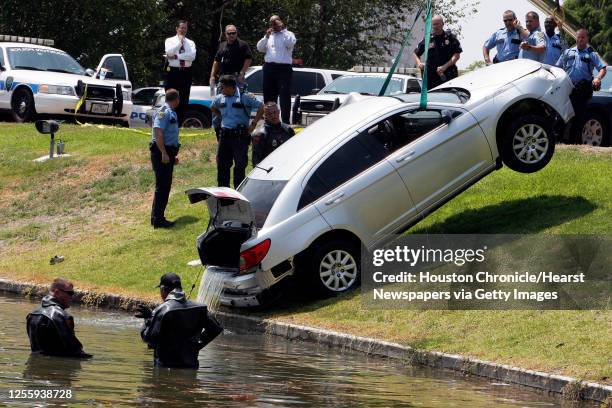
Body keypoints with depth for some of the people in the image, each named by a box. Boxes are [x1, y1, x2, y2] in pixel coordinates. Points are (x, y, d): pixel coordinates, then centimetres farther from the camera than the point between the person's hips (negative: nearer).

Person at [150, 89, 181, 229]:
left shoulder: (171, 113, 18)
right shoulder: (164, 112, -13)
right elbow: (158, 133, -22)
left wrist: (173, 155, 29)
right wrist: (164, 153, -27)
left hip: (168, 154, 10)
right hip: (162, 153, -10)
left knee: (165, 186, 13)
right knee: (162, 186, -10)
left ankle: (157, 217, 19)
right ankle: (158, 219, -9)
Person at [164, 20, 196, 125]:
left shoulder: (190, 43, 11)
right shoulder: (170, 41, 7)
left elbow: (192, 56, -8)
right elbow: (169, 52, -14)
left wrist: (176, 56, -13)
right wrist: (180, 41, -9)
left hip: (186, 73, 3)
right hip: (173, 72, -2)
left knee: (183, 100, 3)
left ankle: (179, 124, 9)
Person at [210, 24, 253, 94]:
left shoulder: (242, 45, 0)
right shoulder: (222, 46, 17)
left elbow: (248, 59, -7)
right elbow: (216, 61, 20)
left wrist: (242, 73, -14)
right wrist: (212, 76, 13)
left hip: (237, 77, -6)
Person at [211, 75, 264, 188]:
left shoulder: (244, 97, -8)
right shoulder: (220, 98, 9)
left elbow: (261, 107, -8)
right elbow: (213, 108, 31)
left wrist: (253, 124, -10)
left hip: (240, 136, -5)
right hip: (224, 135, 6)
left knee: (240, 165, -4)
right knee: (222, 164, 7)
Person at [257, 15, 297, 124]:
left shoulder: (288, 34, 6)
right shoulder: (269, 36, 19)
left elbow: (291, 44, -15)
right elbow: (259, 48, 11)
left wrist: (283, 30, -10)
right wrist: (266, 36, -2)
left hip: (284, 68, -5)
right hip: (269, 68, 5)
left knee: (285, 96, -10)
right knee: (269, 96, 10)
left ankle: (285, 121, -11)